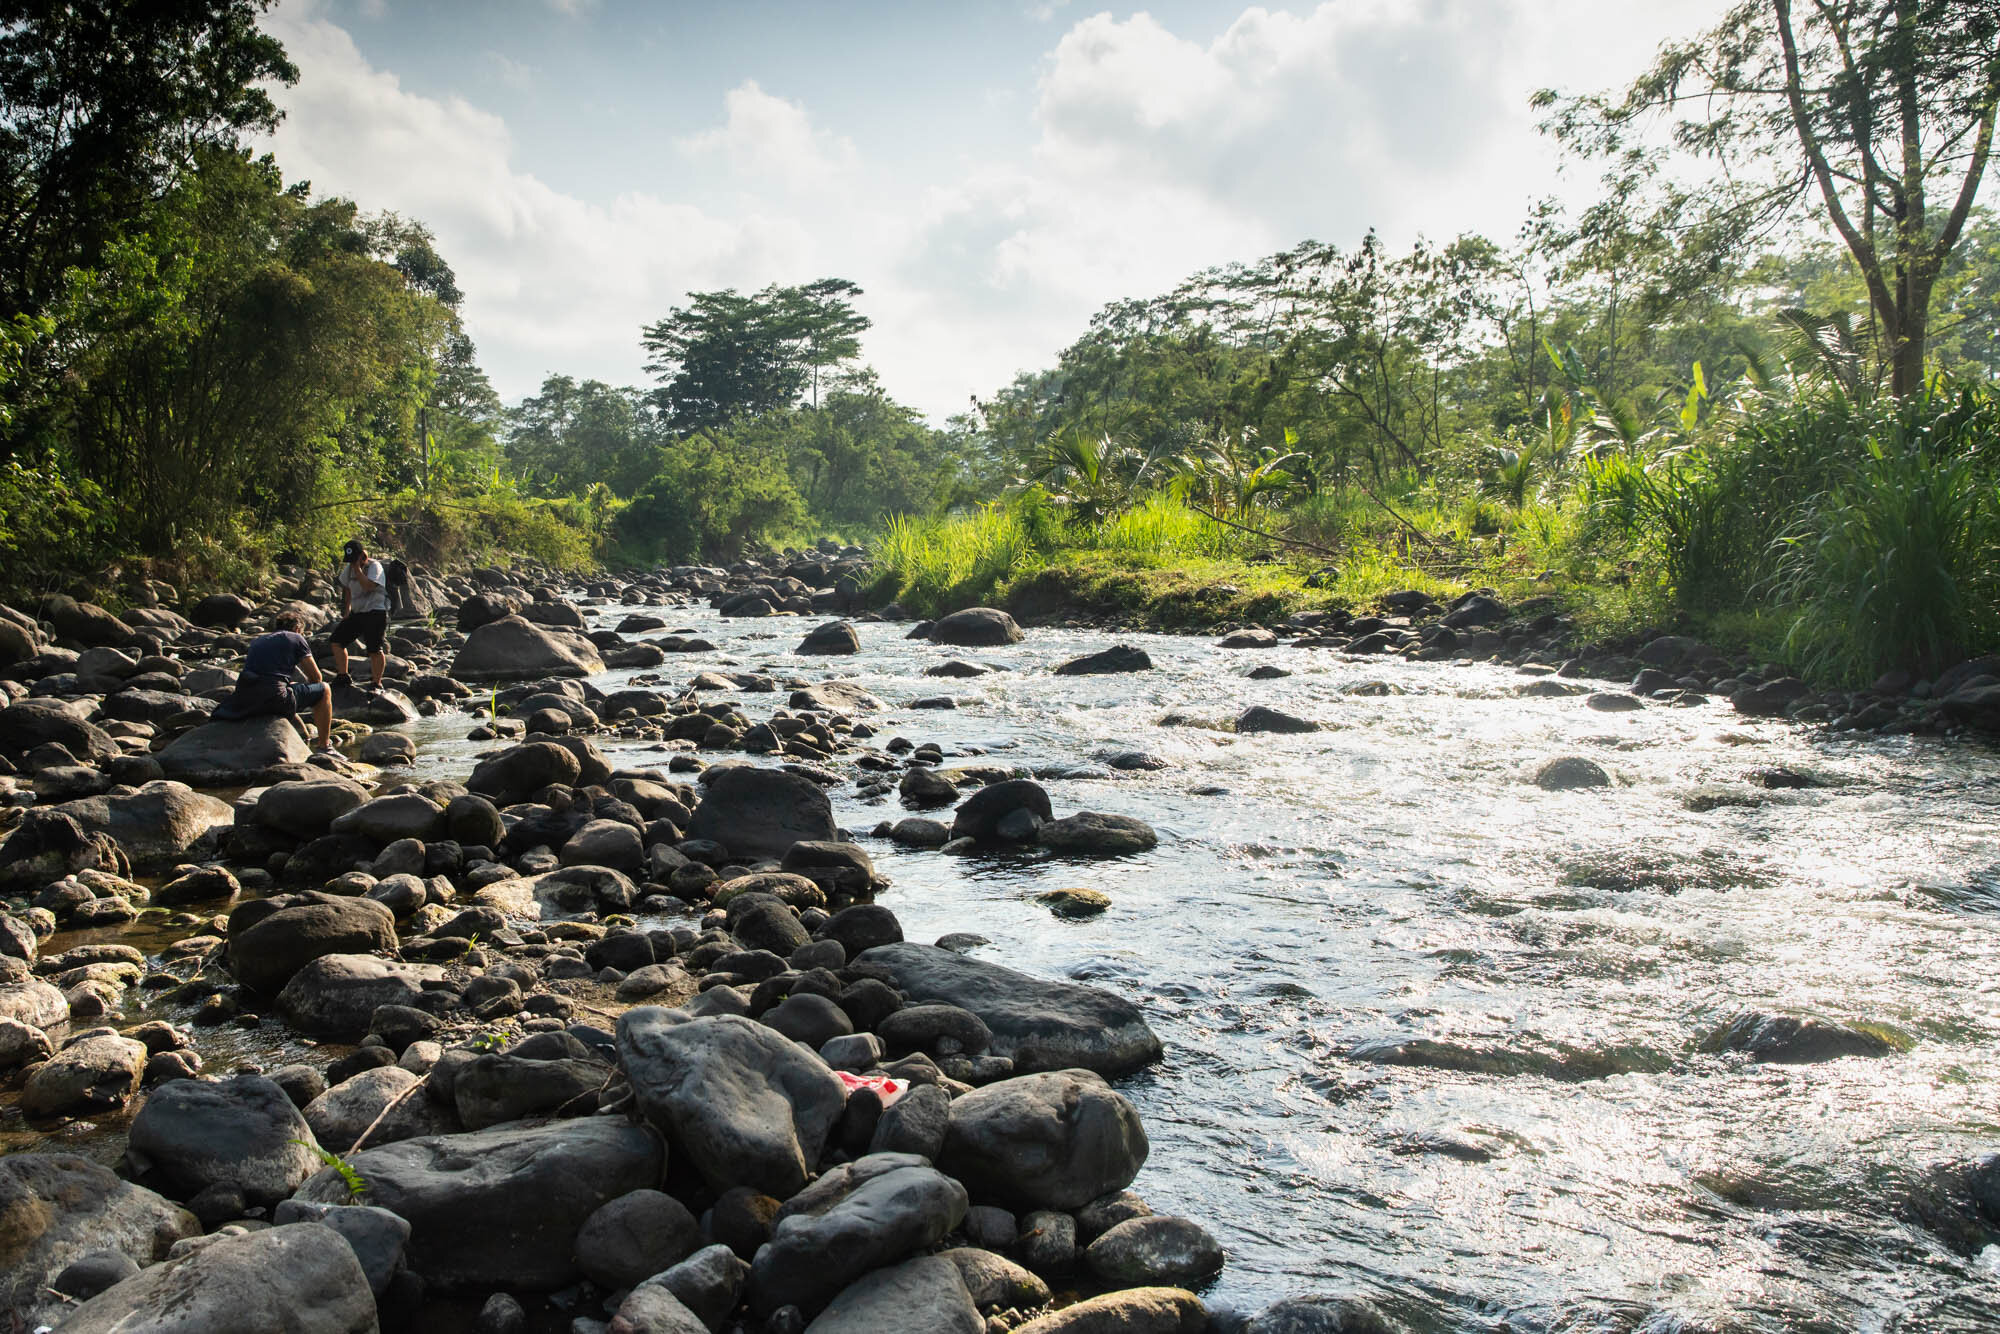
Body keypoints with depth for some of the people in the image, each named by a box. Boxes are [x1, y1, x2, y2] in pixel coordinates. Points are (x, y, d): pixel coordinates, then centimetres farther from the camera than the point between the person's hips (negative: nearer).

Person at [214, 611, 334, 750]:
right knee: (324, 690, 13)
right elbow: (316, 677, 12)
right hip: (275, 696, -7)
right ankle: (324, 747, 13)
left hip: (244, 698, 7)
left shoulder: (257, 641, 27)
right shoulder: (296, 638, 10)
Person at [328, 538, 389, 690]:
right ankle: (343, 677, 14)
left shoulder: (374, 566, -12)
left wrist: (358, 568, -22)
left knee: (374, 649, -11)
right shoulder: (349, 569, 10)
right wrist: (347, 611, 22)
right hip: (357, 613, 8)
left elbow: (368, 586, -29)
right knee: (337, 640, 5)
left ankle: (376, 683, -3)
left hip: (375, 613, -8)